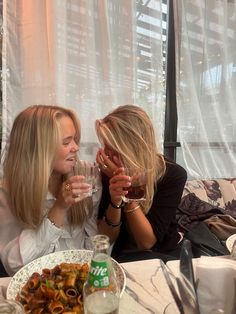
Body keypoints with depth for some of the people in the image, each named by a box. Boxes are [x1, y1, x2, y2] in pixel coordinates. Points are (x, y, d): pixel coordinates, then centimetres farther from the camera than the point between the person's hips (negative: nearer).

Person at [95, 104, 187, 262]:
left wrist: (128, 190, -30)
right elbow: (107, 237, -12)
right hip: (124, 255, 0)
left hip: (166, 254, 0)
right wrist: (115, 201, -31)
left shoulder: (173, 174, -19)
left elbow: (147, 242, -20)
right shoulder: (108, 172, -14)